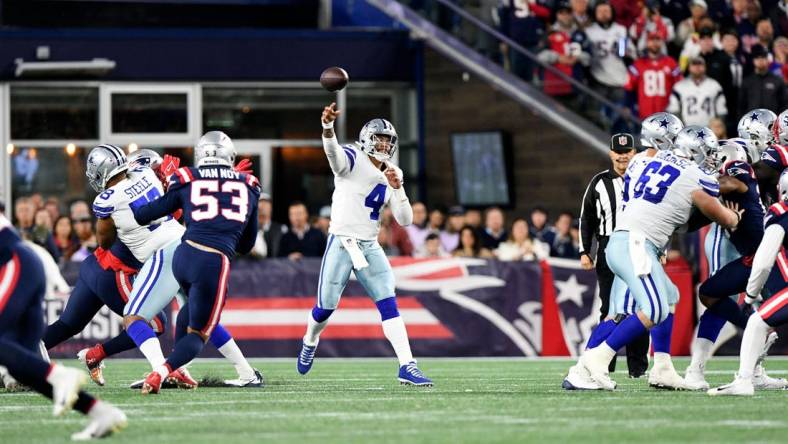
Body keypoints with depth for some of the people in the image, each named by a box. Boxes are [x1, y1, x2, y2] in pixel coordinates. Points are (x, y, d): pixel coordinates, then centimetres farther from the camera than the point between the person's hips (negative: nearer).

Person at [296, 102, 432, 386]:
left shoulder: (390, 176, 11)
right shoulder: (353, 160, -6)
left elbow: (405, 220, 7)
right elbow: (333, 152, -32)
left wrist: (397, 188, -9)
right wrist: (328, 127, -53)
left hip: (370, 246, 5)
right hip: (341, 243, -5)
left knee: (389, 304, -9)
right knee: (326, 306, 4)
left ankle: (406, 366, -13)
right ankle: (310, 342, 37)